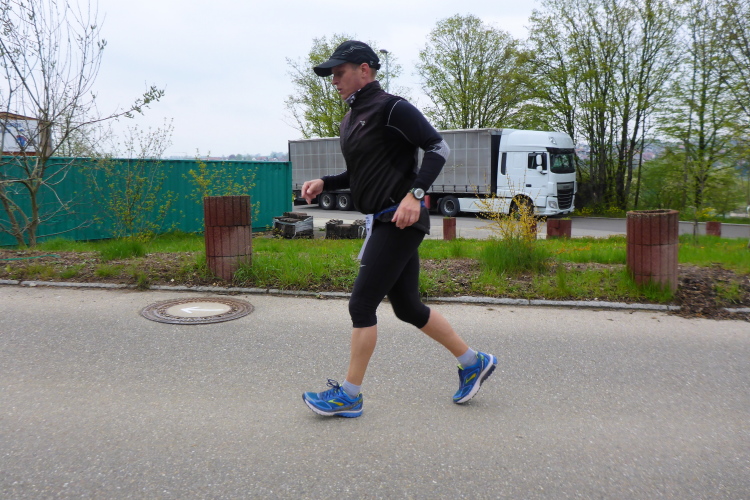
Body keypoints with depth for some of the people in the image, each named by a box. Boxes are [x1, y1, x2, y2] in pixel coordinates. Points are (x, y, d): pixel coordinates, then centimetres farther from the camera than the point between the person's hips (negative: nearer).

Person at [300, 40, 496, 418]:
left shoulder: (391, 108, -9)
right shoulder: (351, 121, 18)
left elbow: (438, 148, -15)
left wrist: (415, 193, -26)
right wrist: (324, 183, 12)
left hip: (400, 220, -10)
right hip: (382, 222, 10)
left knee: (362, 304, -7)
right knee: (407, 307, 13)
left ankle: (349, 395, 6)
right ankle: (473, 363, 27)